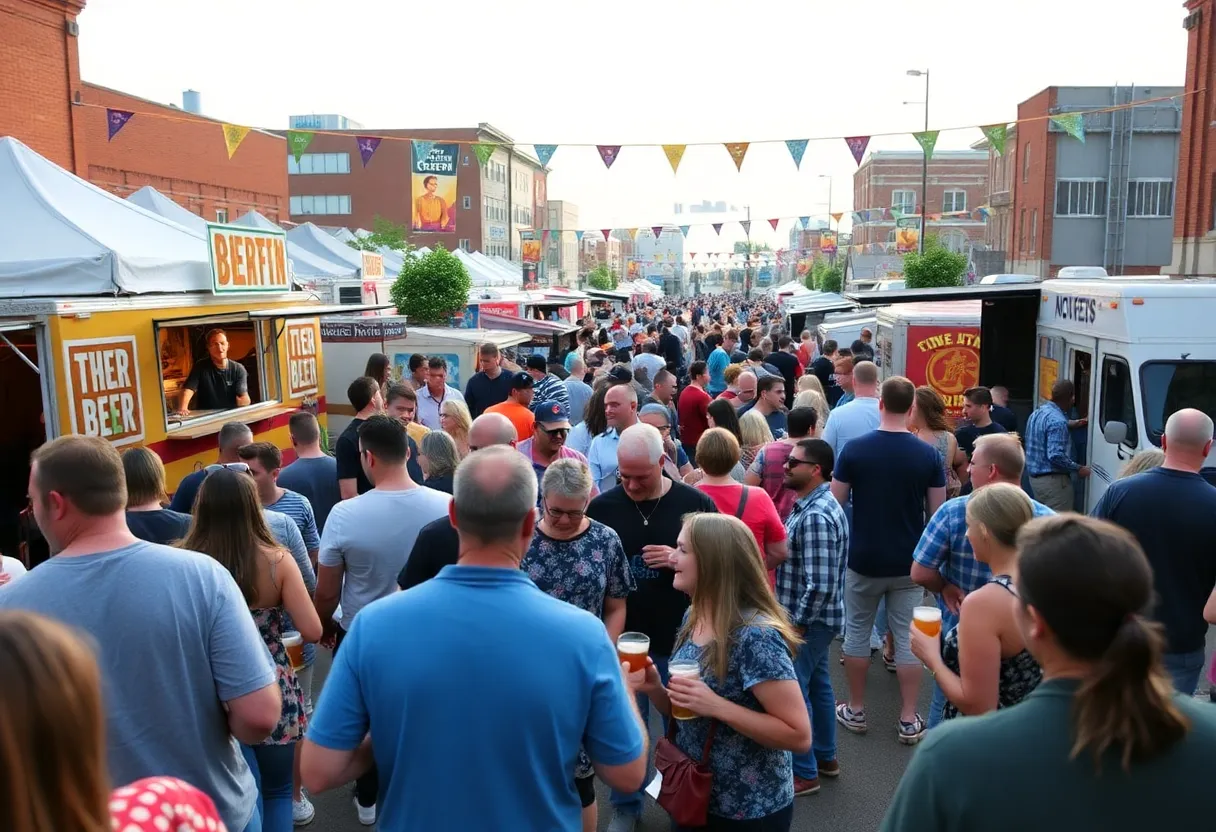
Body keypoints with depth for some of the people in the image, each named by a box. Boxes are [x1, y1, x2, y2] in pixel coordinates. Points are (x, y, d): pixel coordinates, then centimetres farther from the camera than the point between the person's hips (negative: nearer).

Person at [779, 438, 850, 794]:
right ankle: (825, 756, 37)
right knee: (817, 684, 21)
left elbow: (819, 585, -29)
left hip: (807, 620, -10)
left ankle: (803, 773, 15)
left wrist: (796, 623, -18)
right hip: (814, 618, 10)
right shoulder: (814, 504, 6)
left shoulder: (815, 516, -26)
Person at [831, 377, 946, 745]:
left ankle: (855, 710, 23)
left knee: (857, 632, 14)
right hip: (909, 562, 1)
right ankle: (908, 720, 15)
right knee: (907, 638, 9)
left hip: (864, 559, -1)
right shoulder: (928, 454, -7)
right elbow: (937, 512, -1)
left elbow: (835, 502, -5)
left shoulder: (855, 448, -11)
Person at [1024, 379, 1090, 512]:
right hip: (1053, 480, -9)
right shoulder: (1057, 420, -20)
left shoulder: (1036, 414, 10)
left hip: (1035, 477, 9)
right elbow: (1056, 456, -26)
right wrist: (1078, 468, -13)